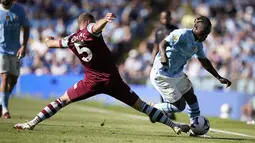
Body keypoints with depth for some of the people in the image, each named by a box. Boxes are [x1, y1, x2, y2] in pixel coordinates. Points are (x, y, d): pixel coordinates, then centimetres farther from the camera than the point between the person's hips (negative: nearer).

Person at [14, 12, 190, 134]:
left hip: (92, 81, 2)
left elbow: (50, 43, 21)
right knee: (140, 104, 3)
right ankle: (174, 125, 2)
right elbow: (97, 26, -29)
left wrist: (49, 39, 46)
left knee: (62, 100, 13)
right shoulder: (90, 31, -4)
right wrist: (105, 19, -53)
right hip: (113, 80, -2)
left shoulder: (71, 40, 6)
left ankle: (32, 123, 3)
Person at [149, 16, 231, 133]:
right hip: (162, 75, -9)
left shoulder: (198, 44, 7)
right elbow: (163, 43, -26)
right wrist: (163, 56, -47)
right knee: (180, 105, -6)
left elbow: (204, 62, 18)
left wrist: (219, 78, 15)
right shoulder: (182, 34, -20)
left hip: (177, 74, 9)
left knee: (191, 98, 11)